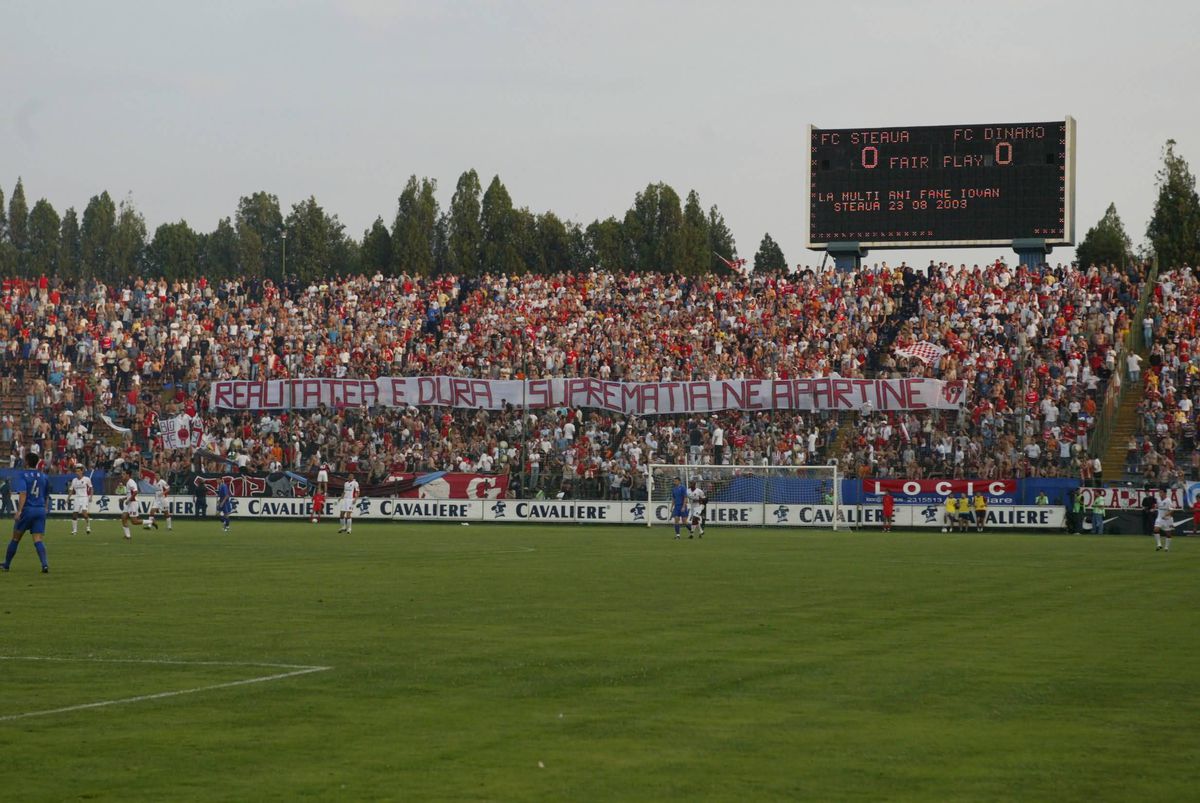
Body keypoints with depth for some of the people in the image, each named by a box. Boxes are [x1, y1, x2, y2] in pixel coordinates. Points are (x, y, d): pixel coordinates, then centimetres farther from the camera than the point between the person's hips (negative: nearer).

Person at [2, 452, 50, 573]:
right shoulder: (44, 477, 11)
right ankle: (44, 564, -24)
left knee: (15, 539, 11)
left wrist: (19, 510, -22)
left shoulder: (22, 475, -4)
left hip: (27, 509, -3)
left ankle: (6, 564, 24)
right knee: (38, 540, -3)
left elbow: (23, 494, -18)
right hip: (40, 511, 3)